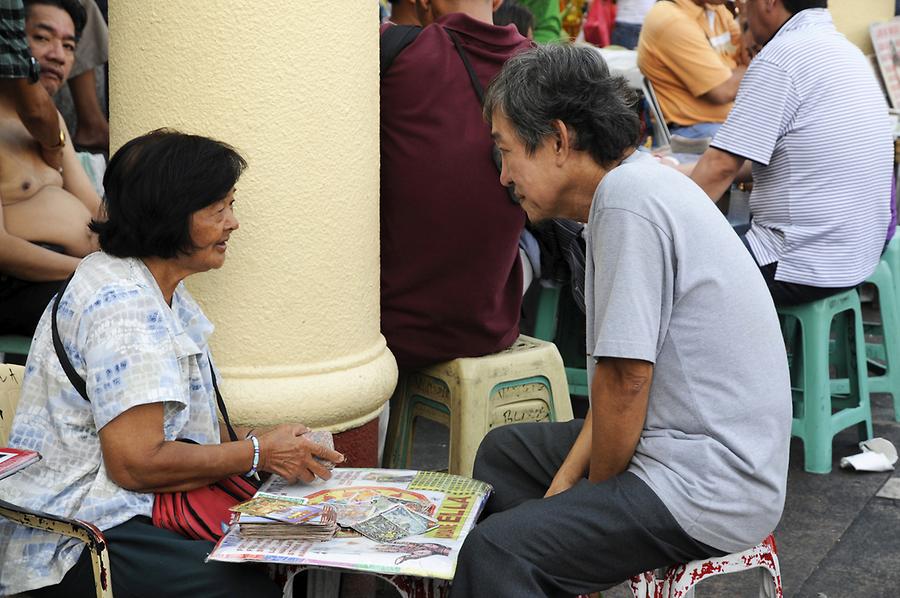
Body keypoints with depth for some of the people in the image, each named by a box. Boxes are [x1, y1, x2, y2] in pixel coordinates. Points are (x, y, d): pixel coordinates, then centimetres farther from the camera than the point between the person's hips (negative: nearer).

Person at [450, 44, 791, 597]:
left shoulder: (627, 198, -21)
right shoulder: (643, 181, 10)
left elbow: (626, 380, -21)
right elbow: (621, 374, 12)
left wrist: (596, 497, -6)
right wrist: (563, 486, 7)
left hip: (709, 489, -11)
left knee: (496, 551, -23)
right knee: (505, 451, 25)